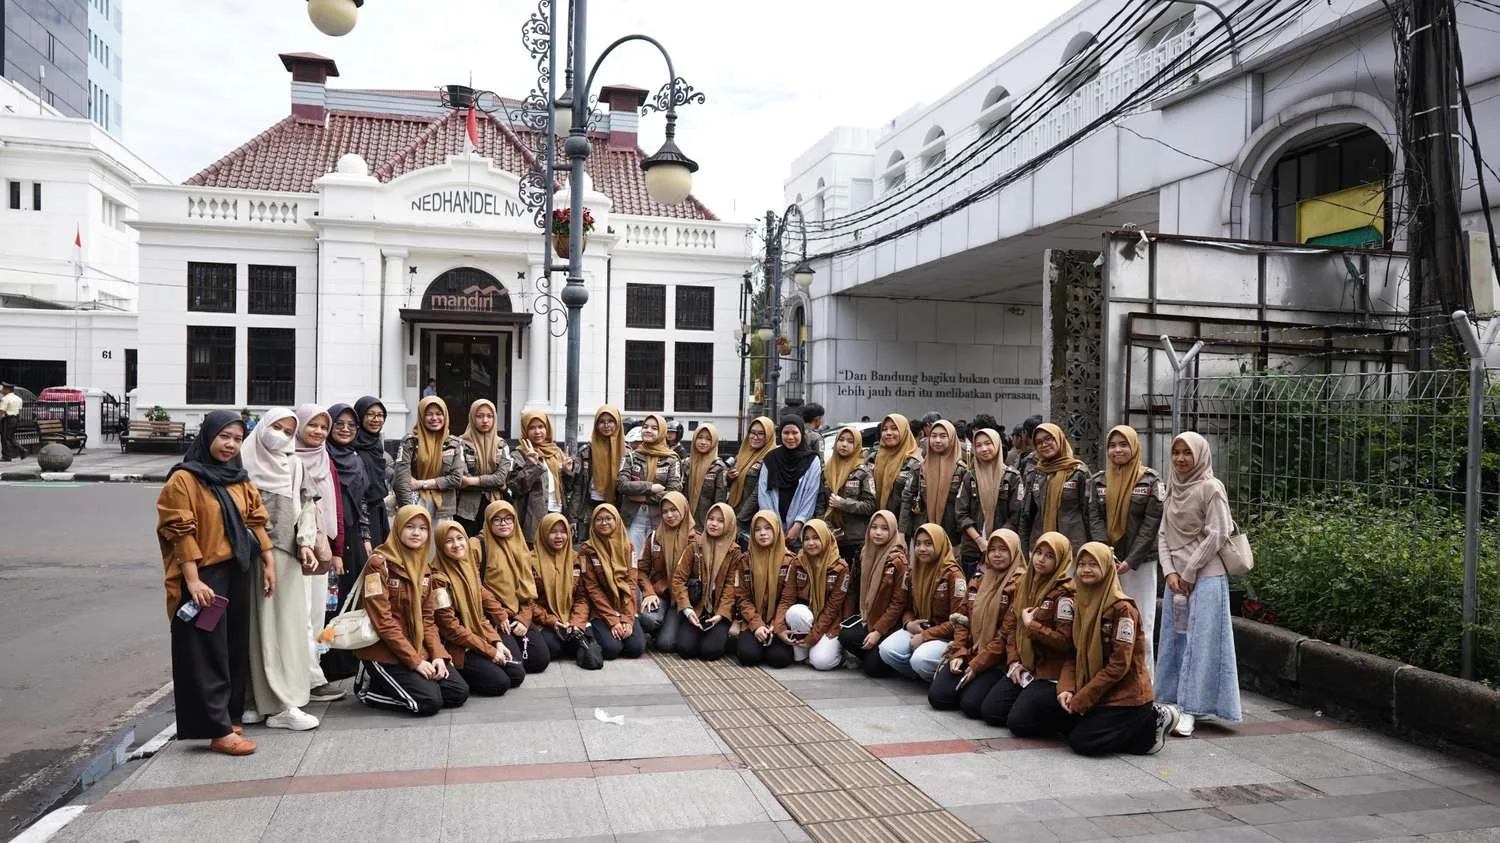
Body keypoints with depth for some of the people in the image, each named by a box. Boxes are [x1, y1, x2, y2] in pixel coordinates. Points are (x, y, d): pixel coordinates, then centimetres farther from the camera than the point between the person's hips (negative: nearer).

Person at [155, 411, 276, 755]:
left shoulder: (241, 481, 12)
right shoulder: (184, 479, -9)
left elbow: (256, 522, 14)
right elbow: (181, 533, -14)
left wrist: (268, 564, 7)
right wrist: (193, 581, -19)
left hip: (237, 575, 7)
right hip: (203, 578, -7)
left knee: (235, 650, 13)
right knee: (207, 655, -3)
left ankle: (229, 717, 24)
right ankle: (218, 729, -1)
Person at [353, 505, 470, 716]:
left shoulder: (423, 567, 11)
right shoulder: (379, 564, -13)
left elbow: (428, 618, 10)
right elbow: (383, 621, -17)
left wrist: (438, 655, -7)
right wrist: (415, 661, -18)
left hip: (419, 650, 7)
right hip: (384, 652, -7)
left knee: (459, 692, -4)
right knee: (430, 701, -19)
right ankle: (369, 688, 3)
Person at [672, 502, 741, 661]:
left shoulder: (734, 552, 0)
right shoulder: (695, 545, 2)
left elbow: (731, 586, -5)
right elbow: (679, 578, -2)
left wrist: (721, 613, -18)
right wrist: (687, 609, -14)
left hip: (720, 611, -1)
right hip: (695, 608, 1)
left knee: (711, 650, -21)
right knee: (685, 648, -19)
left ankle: (721, 634, 14)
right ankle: (696, 632, 15)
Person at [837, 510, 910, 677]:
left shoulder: (898, 561, -15)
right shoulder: (865, 554, 5)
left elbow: (898, 603, -15)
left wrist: (878, 631, -18)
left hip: (888, 622, -6)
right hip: (867, 616, 6)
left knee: (873, 667, -17)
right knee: (845, 636, -23)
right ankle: (872, 654, 5)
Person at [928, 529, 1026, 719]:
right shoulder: (978, 582, 14)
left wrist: (977, 664, -14)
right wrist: (958, 654, -1)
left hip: (998, 659, -6)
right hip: (969, 652, 6)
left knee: (970, 704, -23)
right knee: (937, 696, -10)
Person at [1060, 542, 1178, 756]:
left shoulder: (1122, 608, -17)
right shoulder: (1080, 604, 6)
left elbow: (1119, 665, -20)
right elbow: (1074, 654, 6)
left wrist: (1081, 700, -18)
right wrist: (1066, 688, -12)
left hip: (1126, 693, -8)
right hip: (1091, 689, 8)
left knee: (1082, 741, -15)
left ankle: (1152, 722, 3)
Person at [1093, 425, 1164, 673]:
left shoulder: (1151, 481, -1)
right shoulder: (1099, 481, 9)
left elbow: (1151, 524, -7)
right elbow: (1096, 519, 2)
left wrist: (1130, 561, -14)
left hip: (1140, 562, -3)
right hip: (1107, 561, 3)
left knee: (1141, 626, 0)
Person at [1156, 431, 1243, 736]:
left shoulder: (1210, 487, -7)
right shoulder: (1173, 488, 13)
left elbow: (1216, 535, -12)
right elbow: (1164, 535, 11)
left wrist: (1189, 573, -11)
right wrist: (1170, 572, -2)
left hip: (1206, 577, -6)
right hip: (1177, 577, 6)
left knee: (1200, 641, -5)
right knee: (1174, 639, 8)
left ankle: (1190, 710, -1)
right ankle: (1171, 701, 16)